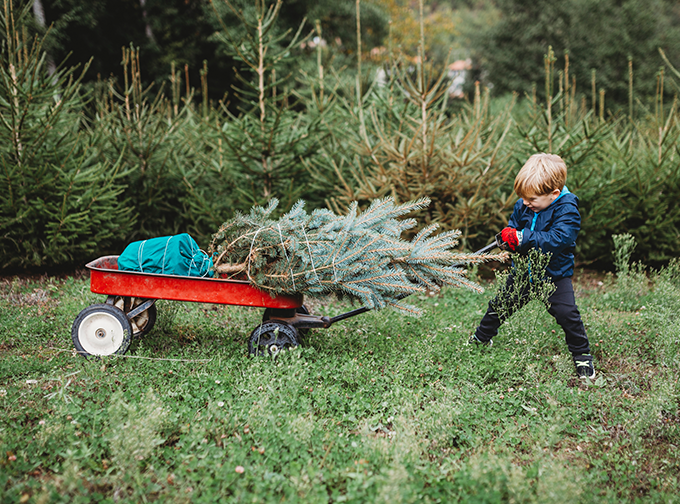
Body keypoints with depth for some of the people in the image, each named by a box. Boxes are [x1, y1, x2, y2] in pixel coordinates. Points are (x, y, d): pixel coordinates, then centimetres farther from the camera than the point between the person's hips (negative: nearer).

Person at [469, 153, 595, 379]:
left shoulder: (566, 210, -23)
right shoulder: (522, 206, -4)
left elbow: (558, 239, -35)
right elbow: (514, 227, 10)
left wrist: (524, 238, -38)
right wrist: (508, 237, -16)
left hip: (555, 274, -5)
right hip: (524, 271, 5)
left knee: (566, 313, -13)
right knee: (500, 305, 13)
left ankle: (582, 356, 7)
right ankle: (481, 339, 36)